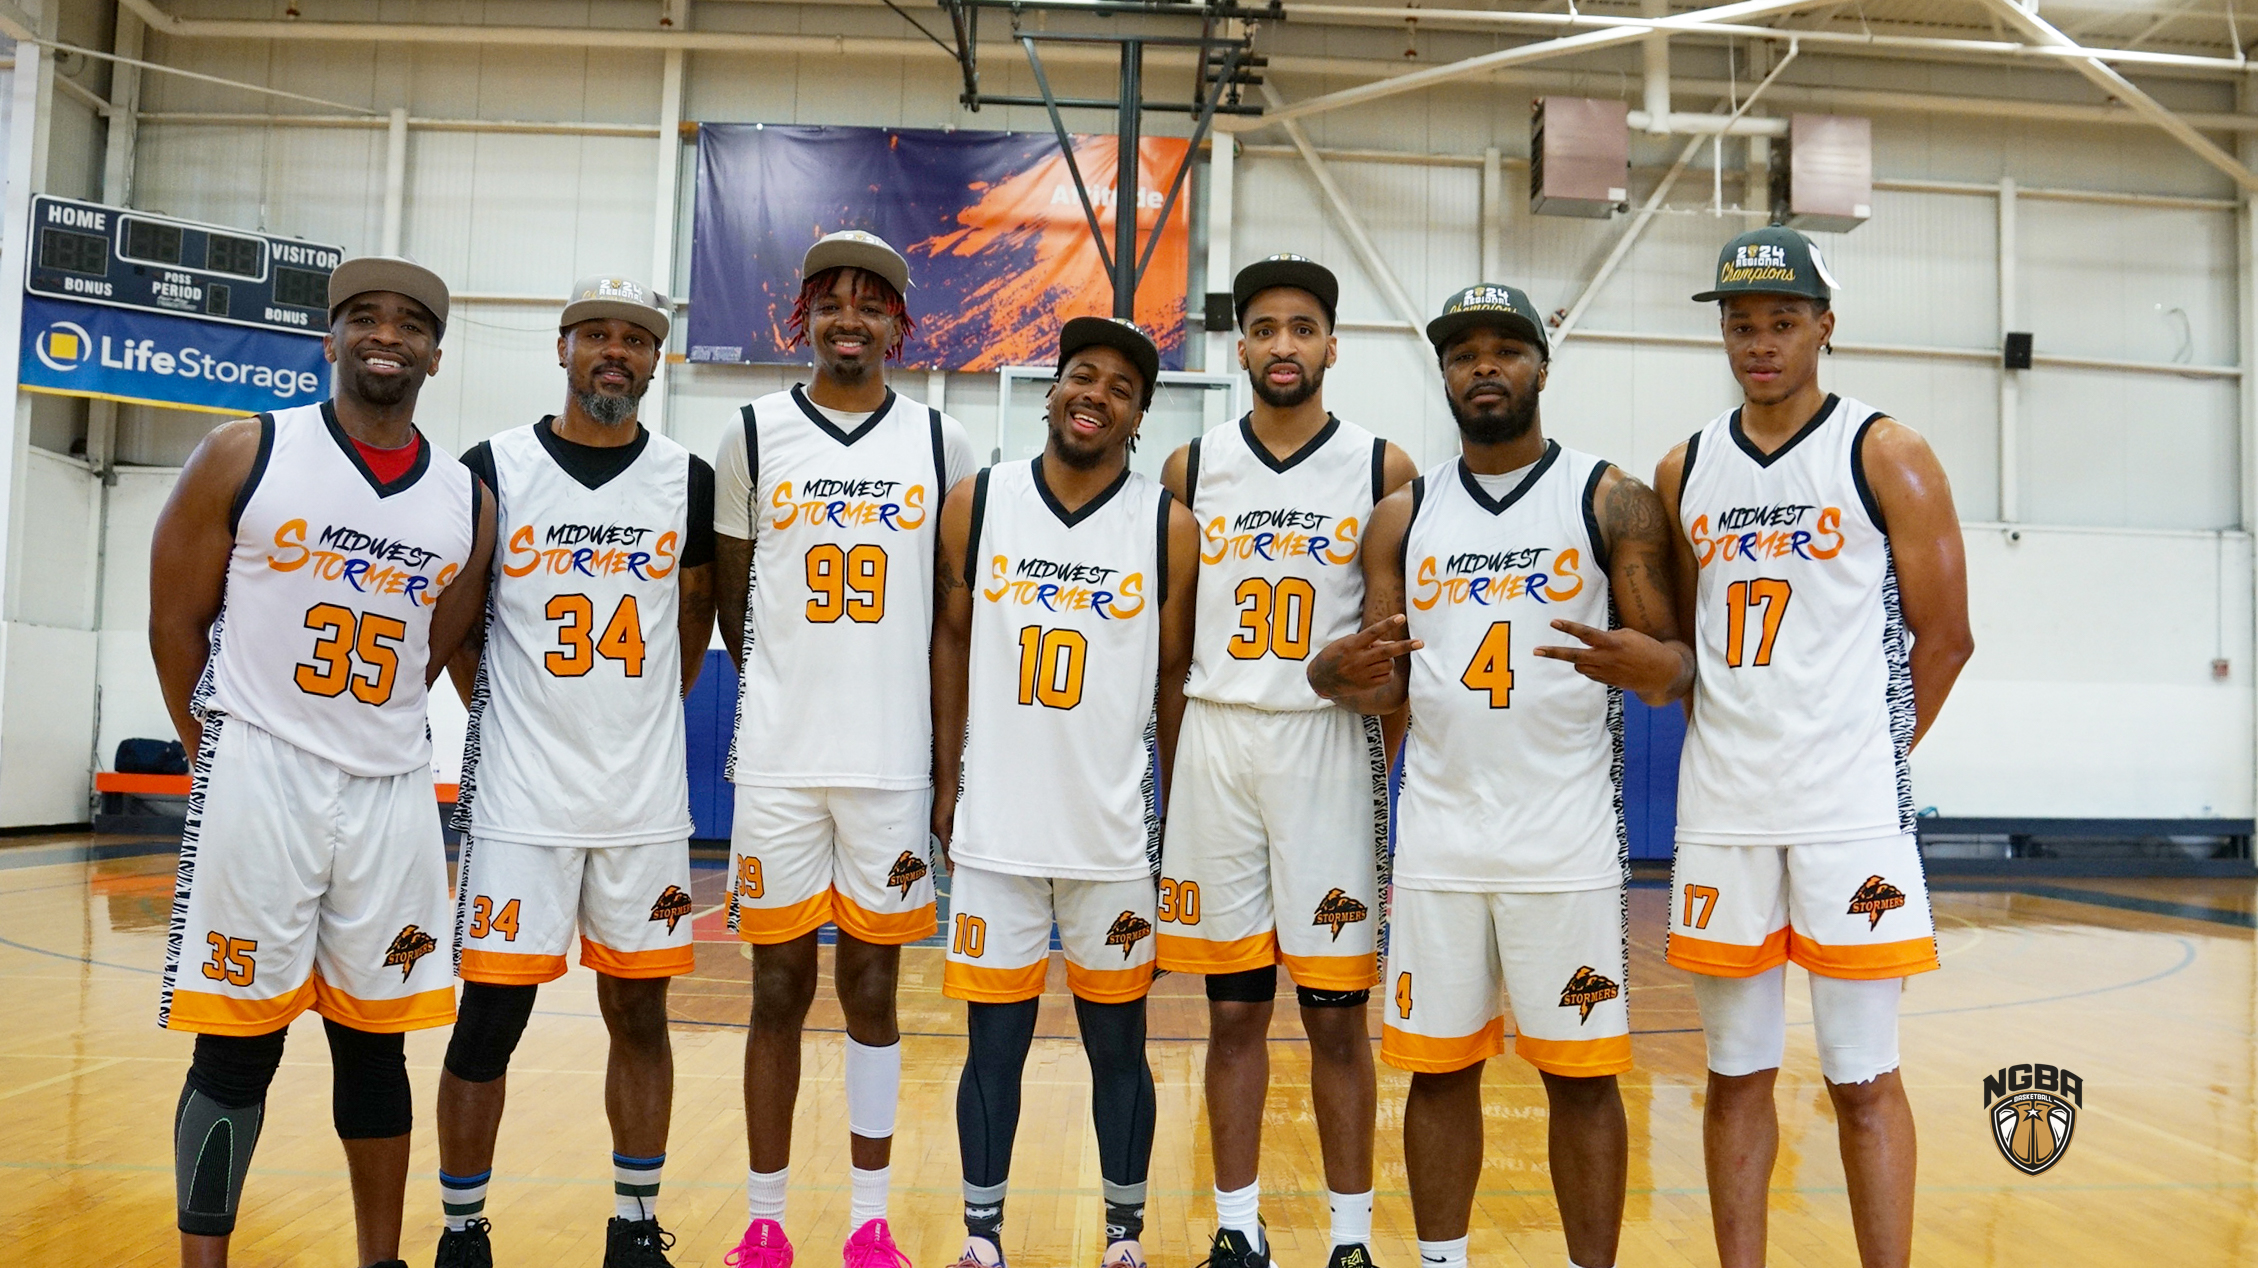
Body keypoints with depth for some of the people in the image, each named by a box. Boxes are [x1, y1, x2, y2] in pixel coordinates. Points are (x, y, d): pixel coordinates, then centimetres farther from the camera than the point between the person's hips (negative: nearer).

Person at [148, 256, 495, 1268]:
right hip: (259, 779, -3)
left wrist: (364, 737, 12)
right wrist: (226, 759, 4)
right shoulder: (246, 455, -2)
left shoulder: (467, 501, 6)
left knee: (374, 1040, 11)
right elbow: (176, 622, 2)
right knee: (239, 1044, 2)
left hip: (393, 793, 3)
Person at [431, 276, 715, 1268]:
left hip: (646, 800, 2)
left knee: (639, 1015, 10)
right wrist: (499, 709, 7)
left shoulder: (689, 480, 3)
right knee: (489, 1020, 3)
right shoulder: (494, 468, -2)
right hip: (519, 797, -2)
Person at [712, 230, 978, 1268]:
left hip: (897, 758, 0)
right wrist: (784, 695, 11)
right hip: (778, 758, 0)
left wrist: (946, 739, 5)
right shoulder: (753, 436, 3)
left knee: (872, 987, 9)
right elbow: (731, 596, 11)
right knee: (779, 989, 7)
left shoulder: (940, 442, 5)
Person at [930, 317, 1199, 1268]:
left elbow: (1175, 679, 4)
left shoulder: (1169, 527, -1)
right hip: (995, 826, 1)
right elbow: (952, 644, 7)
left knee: (1117, 1042, 11)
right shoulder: (975, 503, 1)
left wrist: (1179, 819, 3)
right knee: (993, 1040, 9)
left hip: (1116, 833, 0)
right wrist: (946, 787, 4)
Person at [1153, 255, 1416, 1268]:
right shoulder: (1191, 470, 7)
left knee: (1335, 1012, 3)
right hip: (1214, 740, 2)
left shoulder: (1384, 469, 2)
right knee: (1233, 1009, 8)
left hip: (1330, 744, -1)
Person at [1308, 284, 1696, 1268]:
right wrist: (1349, 672, -13)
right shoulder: (1403, 517, 9)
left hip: (1567, 839, -2)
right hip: (1437, 836, 3)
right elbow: (1387, 684, 11)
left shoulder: (1612, 501, 1)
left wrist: (1642, 662, -23)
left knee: (1580, 1072, 4)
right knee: (1438, 1065, 10)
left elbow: (1677, 669, 0)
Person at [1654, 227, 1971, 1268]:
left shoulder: (1886, 457, -1)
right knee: (1736, 1075, 11)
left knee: (1863, 1080, 2)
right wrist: (1738, 747, 9)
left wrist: (1871, 752, 3)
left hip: (1851, 811, -4)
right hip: (1720, 808, 4)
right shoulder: (1684, 472, 10)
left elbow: (1945, 637, 0)